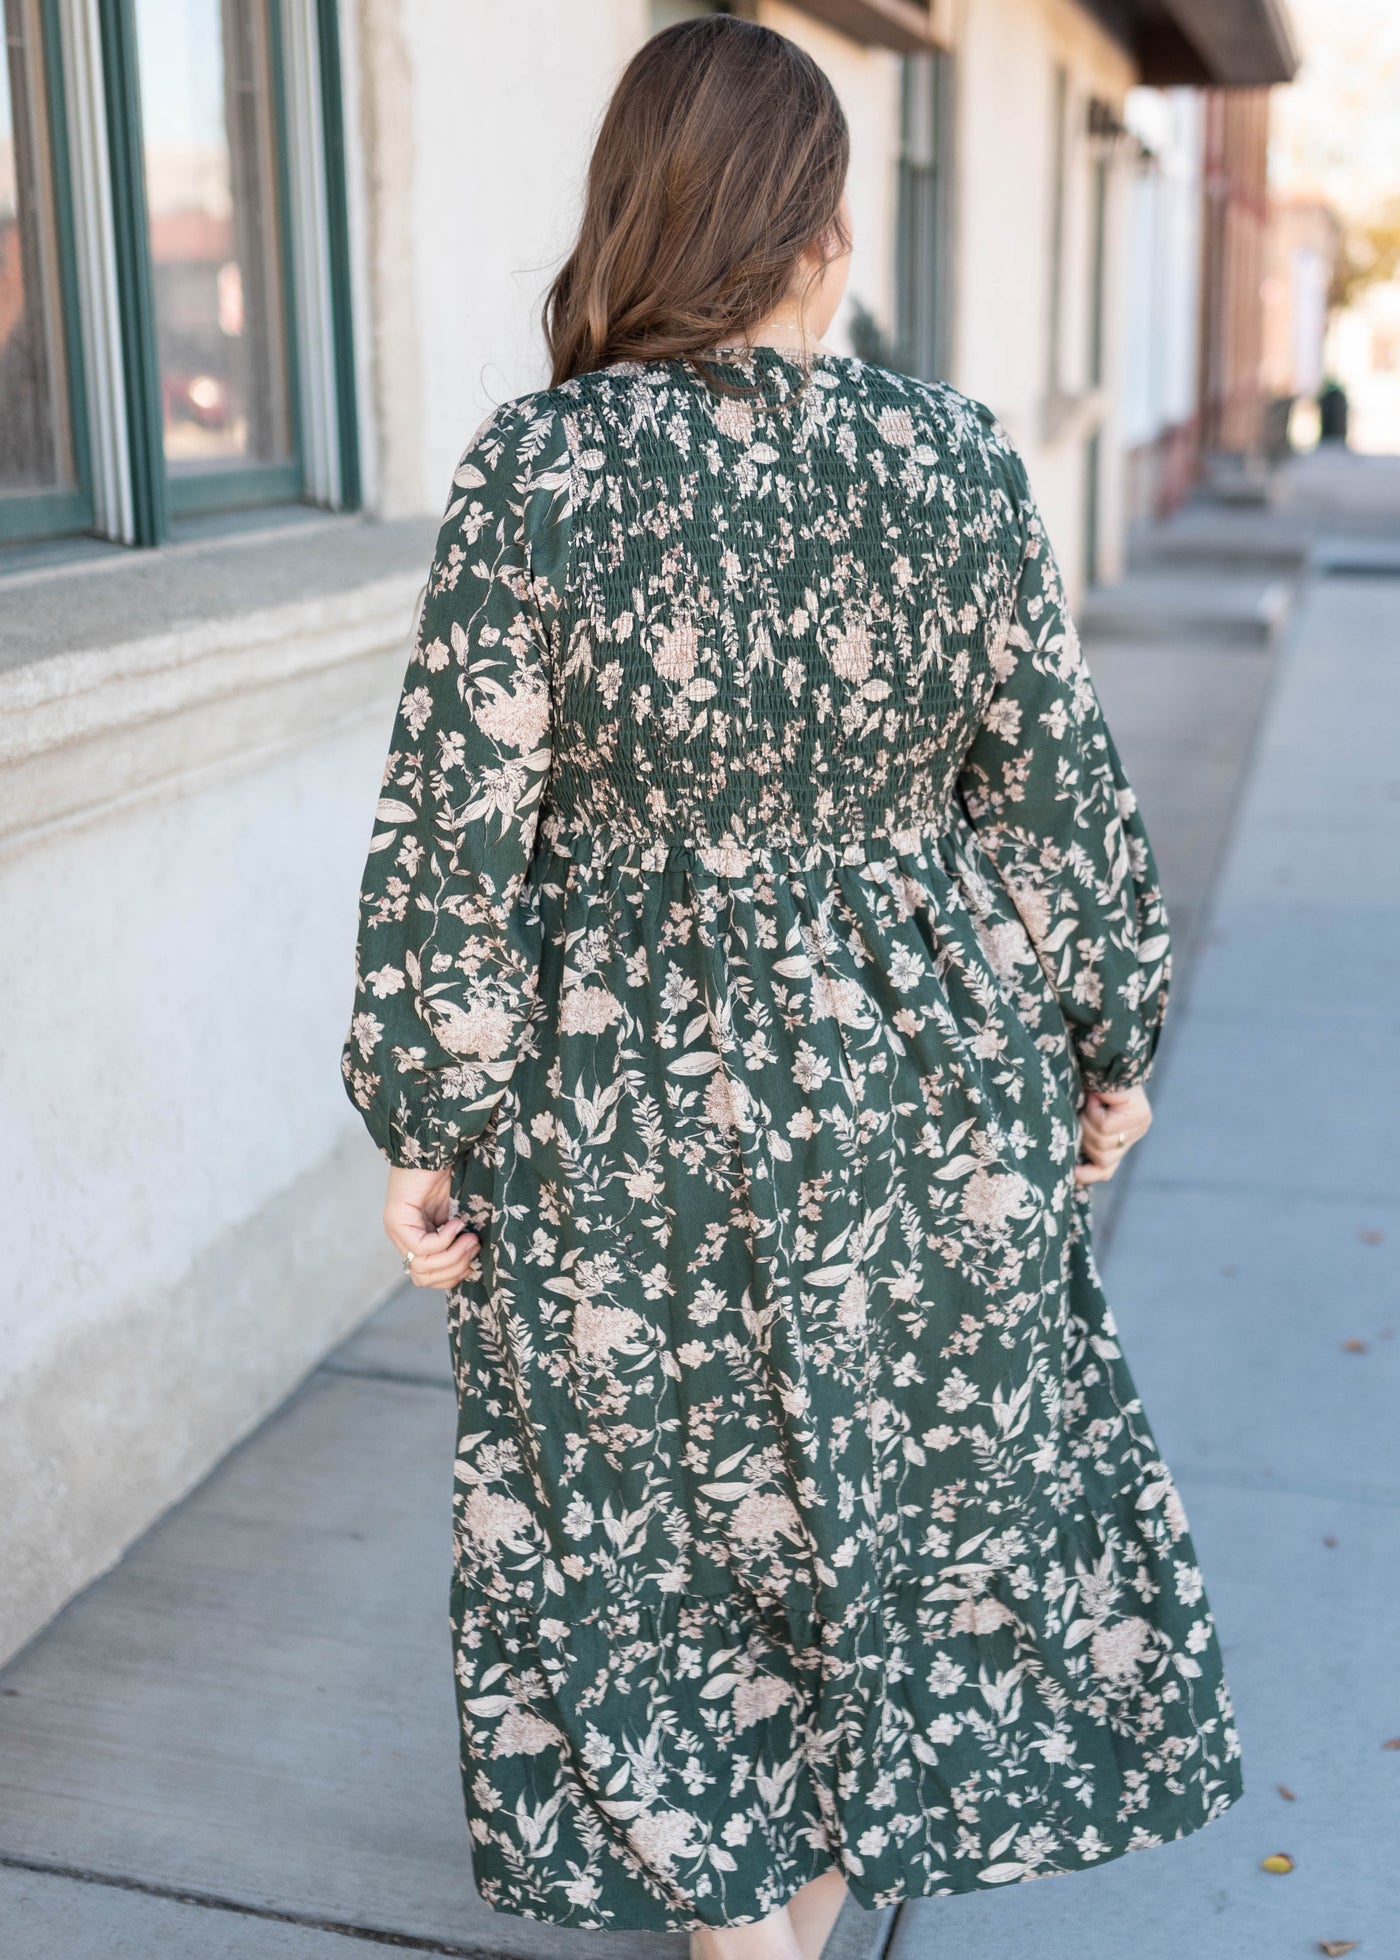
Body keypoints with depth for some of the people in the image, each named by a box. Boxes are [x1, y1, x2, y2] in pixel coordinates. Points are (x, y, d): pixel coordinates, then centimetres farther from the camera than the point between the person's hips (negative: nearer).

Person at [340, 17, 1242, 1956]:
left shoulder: (532, 469, -14)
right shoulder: (956, 457, -9)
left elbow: (458, 833, -13)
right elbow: (1058, 795, -2)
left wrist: (427, 1122, -2)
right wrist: (1106, 1040, 11)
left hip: (629, 1104, -2)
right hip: (925, 1085, 3)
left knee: (668, 1519, 18)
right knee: (920, 1467, 24)